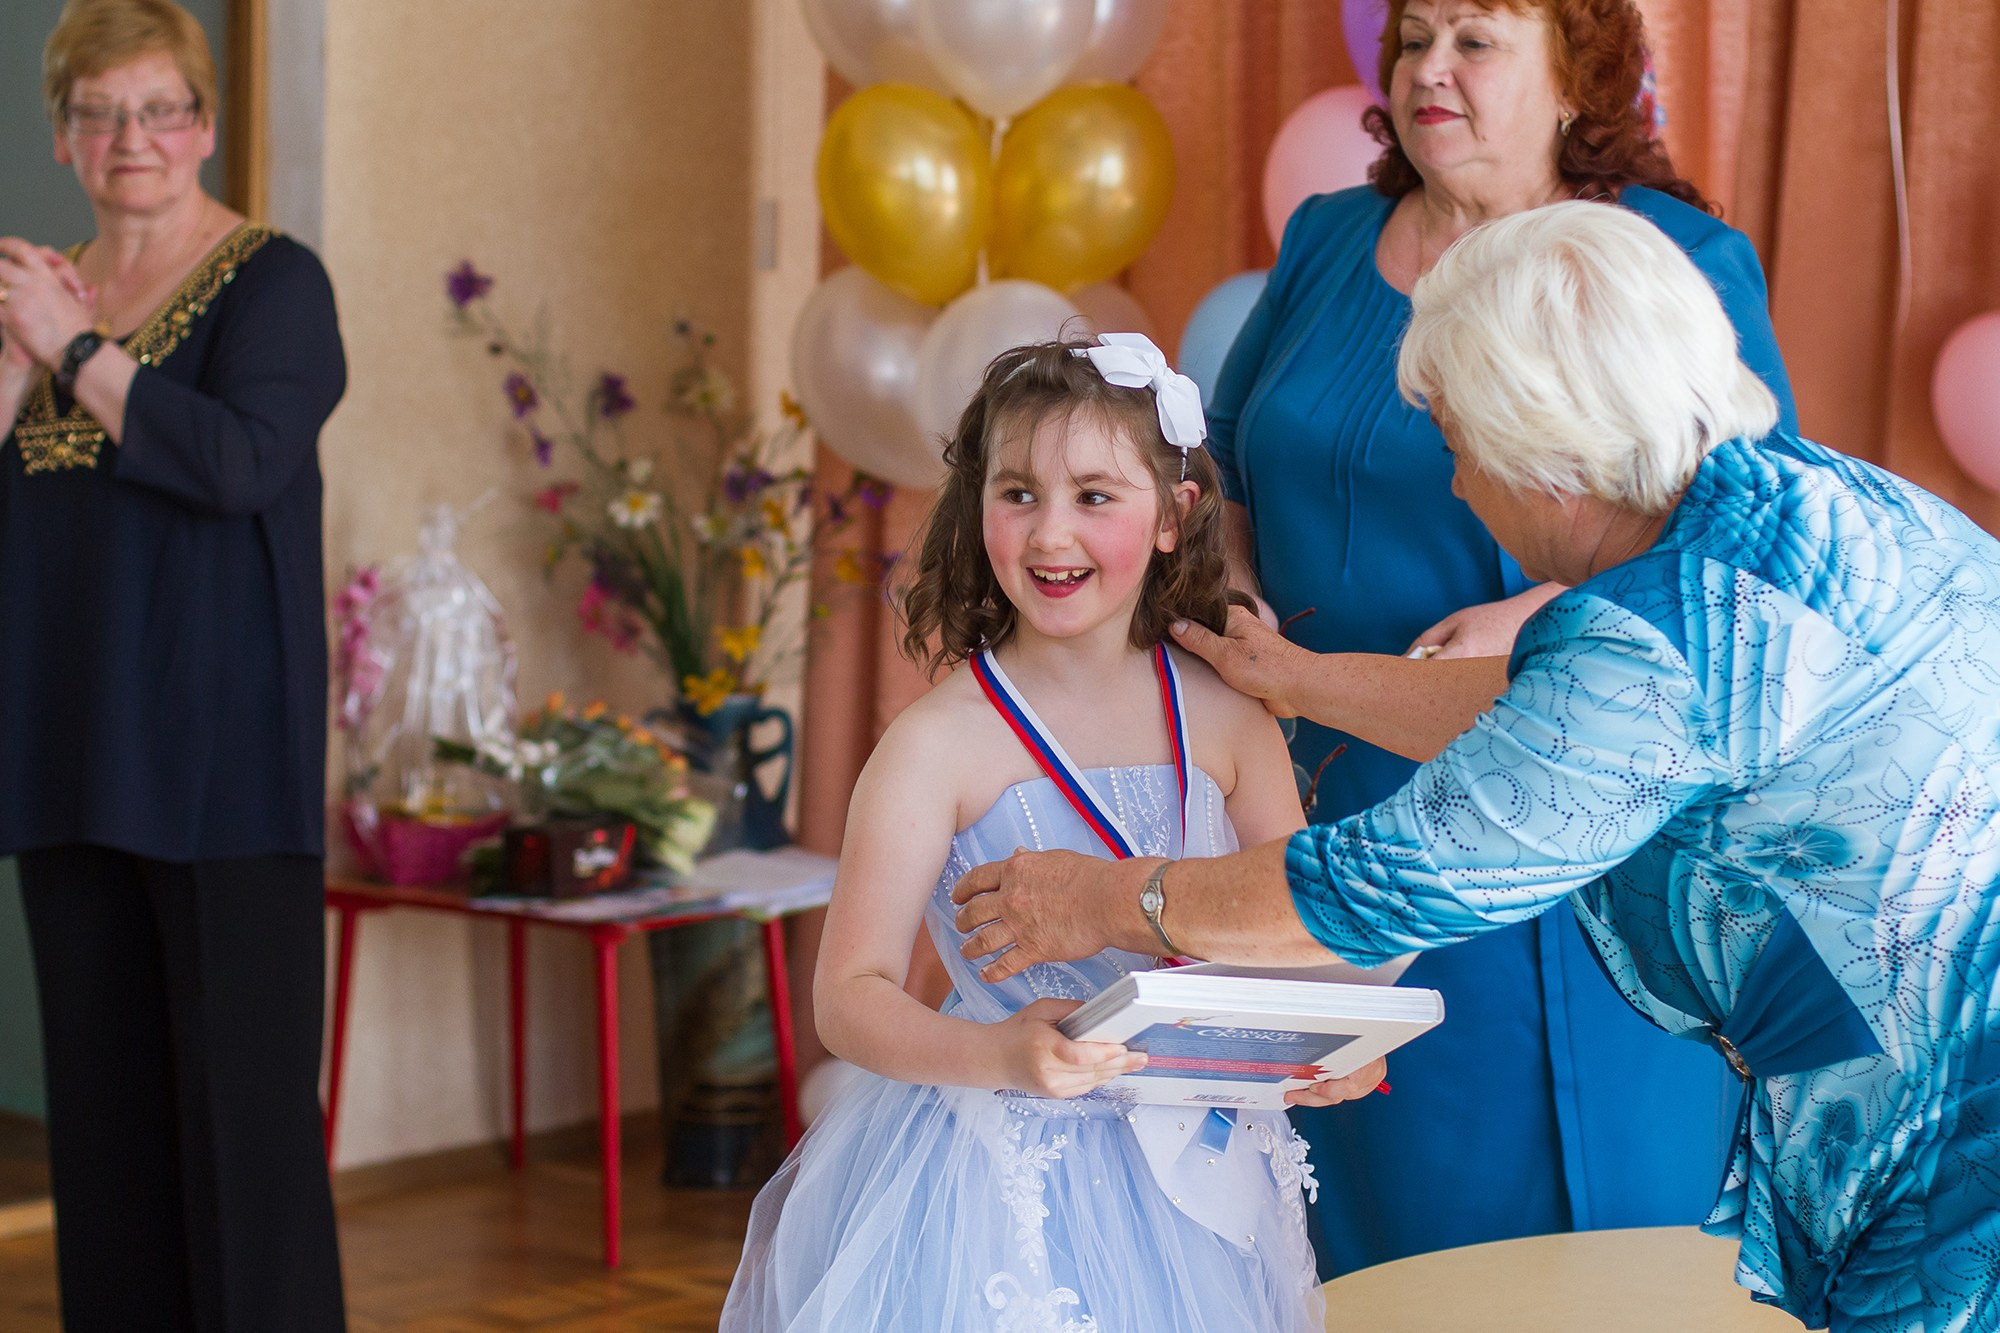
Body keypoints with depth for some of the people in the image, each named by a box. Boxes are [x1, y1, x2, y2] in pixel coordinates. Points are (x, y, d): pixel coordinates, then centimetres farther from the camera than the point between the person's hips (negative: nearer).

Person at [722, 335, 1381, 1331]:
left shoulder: (1226, 722, 1)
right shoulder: (939, 742, -11)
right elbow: (850, 995, -13)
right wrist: (996, 1054, -30)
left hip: (1191, 1189, 4)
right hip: (995, 1182, -3)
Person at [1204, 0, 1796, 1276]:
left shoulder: (1682, 262, -4)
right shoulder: (1326, 242, 12)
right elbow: (1222, 460, 21)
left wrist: (1539, 620, -23)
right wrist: (1232, 586, 0)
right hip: (1336, 813, 5)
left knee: (1577, 1187, 0)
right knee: (1363, 1194, 10)